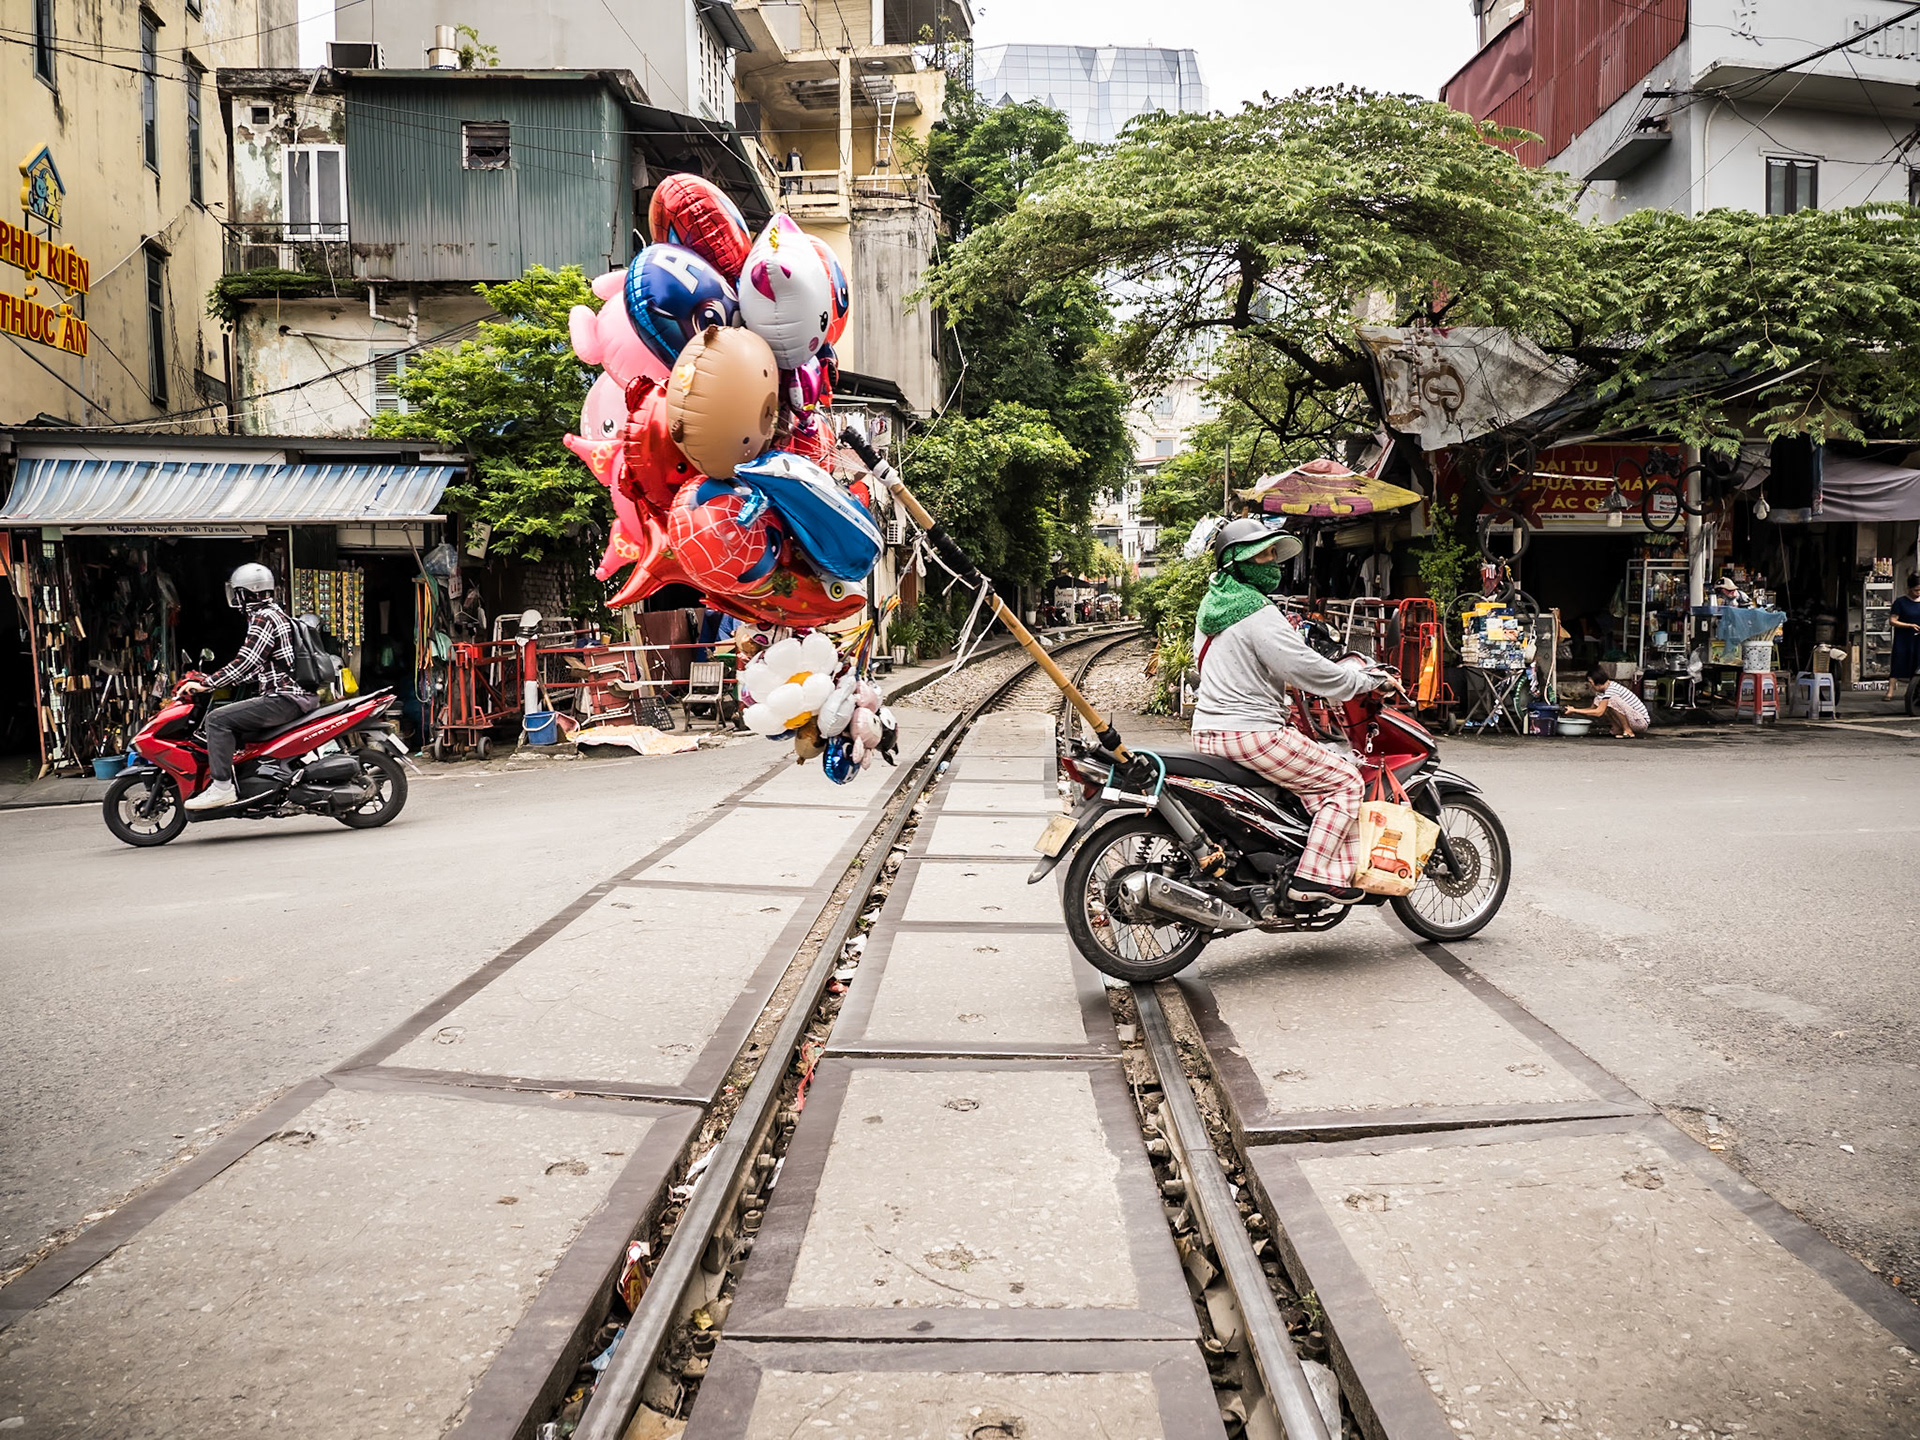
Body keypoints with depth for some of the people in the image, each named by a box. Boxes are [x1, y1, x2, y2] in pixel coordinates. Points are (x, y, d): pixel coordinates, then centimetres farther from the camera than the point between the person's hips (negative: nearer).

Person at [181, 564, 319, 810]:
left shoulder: (262, 618, -10)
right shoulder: (275, 613, 22)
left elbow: (245, 663, -19)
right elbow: (255, 665, 28)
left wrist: (205, 684, -13)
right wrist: (211, 680, 28)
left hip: (283, 698, -11)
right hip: (295, 694, 11)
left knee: (218, 720, -14)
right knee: (232, 721, 23)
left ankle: (222, 787, -18)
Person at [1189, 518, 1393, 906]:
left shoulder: (1211, 603, 14)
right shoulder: (1259, 616, -16)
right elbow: (1311, 671, -16)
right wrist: (1371, 680, -2)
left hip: (1209, 730, 10)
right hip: (1250, 734, -10)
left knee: (1319, 775, 19)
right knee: (1346, 780, -2)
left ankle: (1346, 867, 13)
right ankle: (1314, 876, -7)